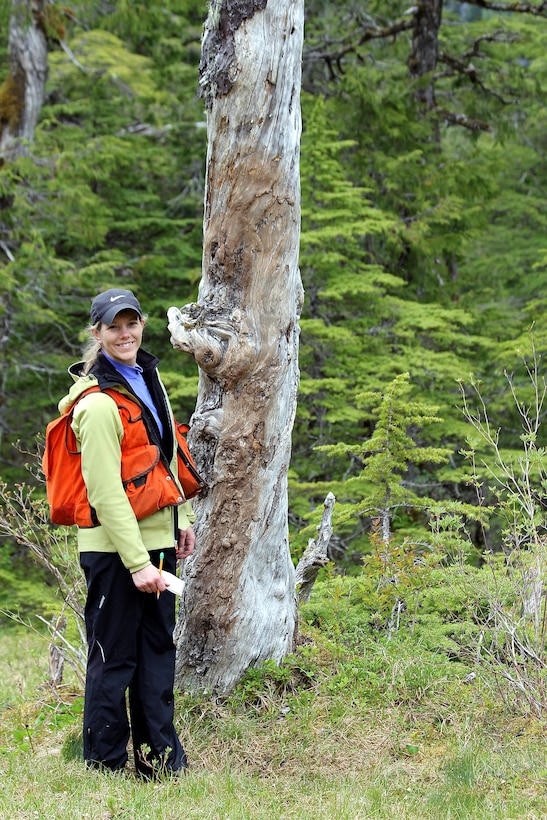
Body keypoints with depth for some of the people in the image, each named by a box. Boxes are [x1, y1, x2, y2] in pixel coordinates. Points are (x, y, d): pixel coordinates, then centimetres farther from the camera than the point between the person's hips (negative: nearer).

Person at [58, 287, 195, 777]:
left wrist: (183, 519, 19)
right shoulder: (98, 404, -18)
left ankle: (160, 755, 21)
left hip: (157, 536, 9)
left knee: (158, 648, 13)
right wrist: (137, 563, -21)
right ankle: (105, 765, 11)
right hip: (114, 548, -9)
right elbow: (106, 492, -21)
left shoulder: (147, 377, 10)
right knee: (114, 657, 0)